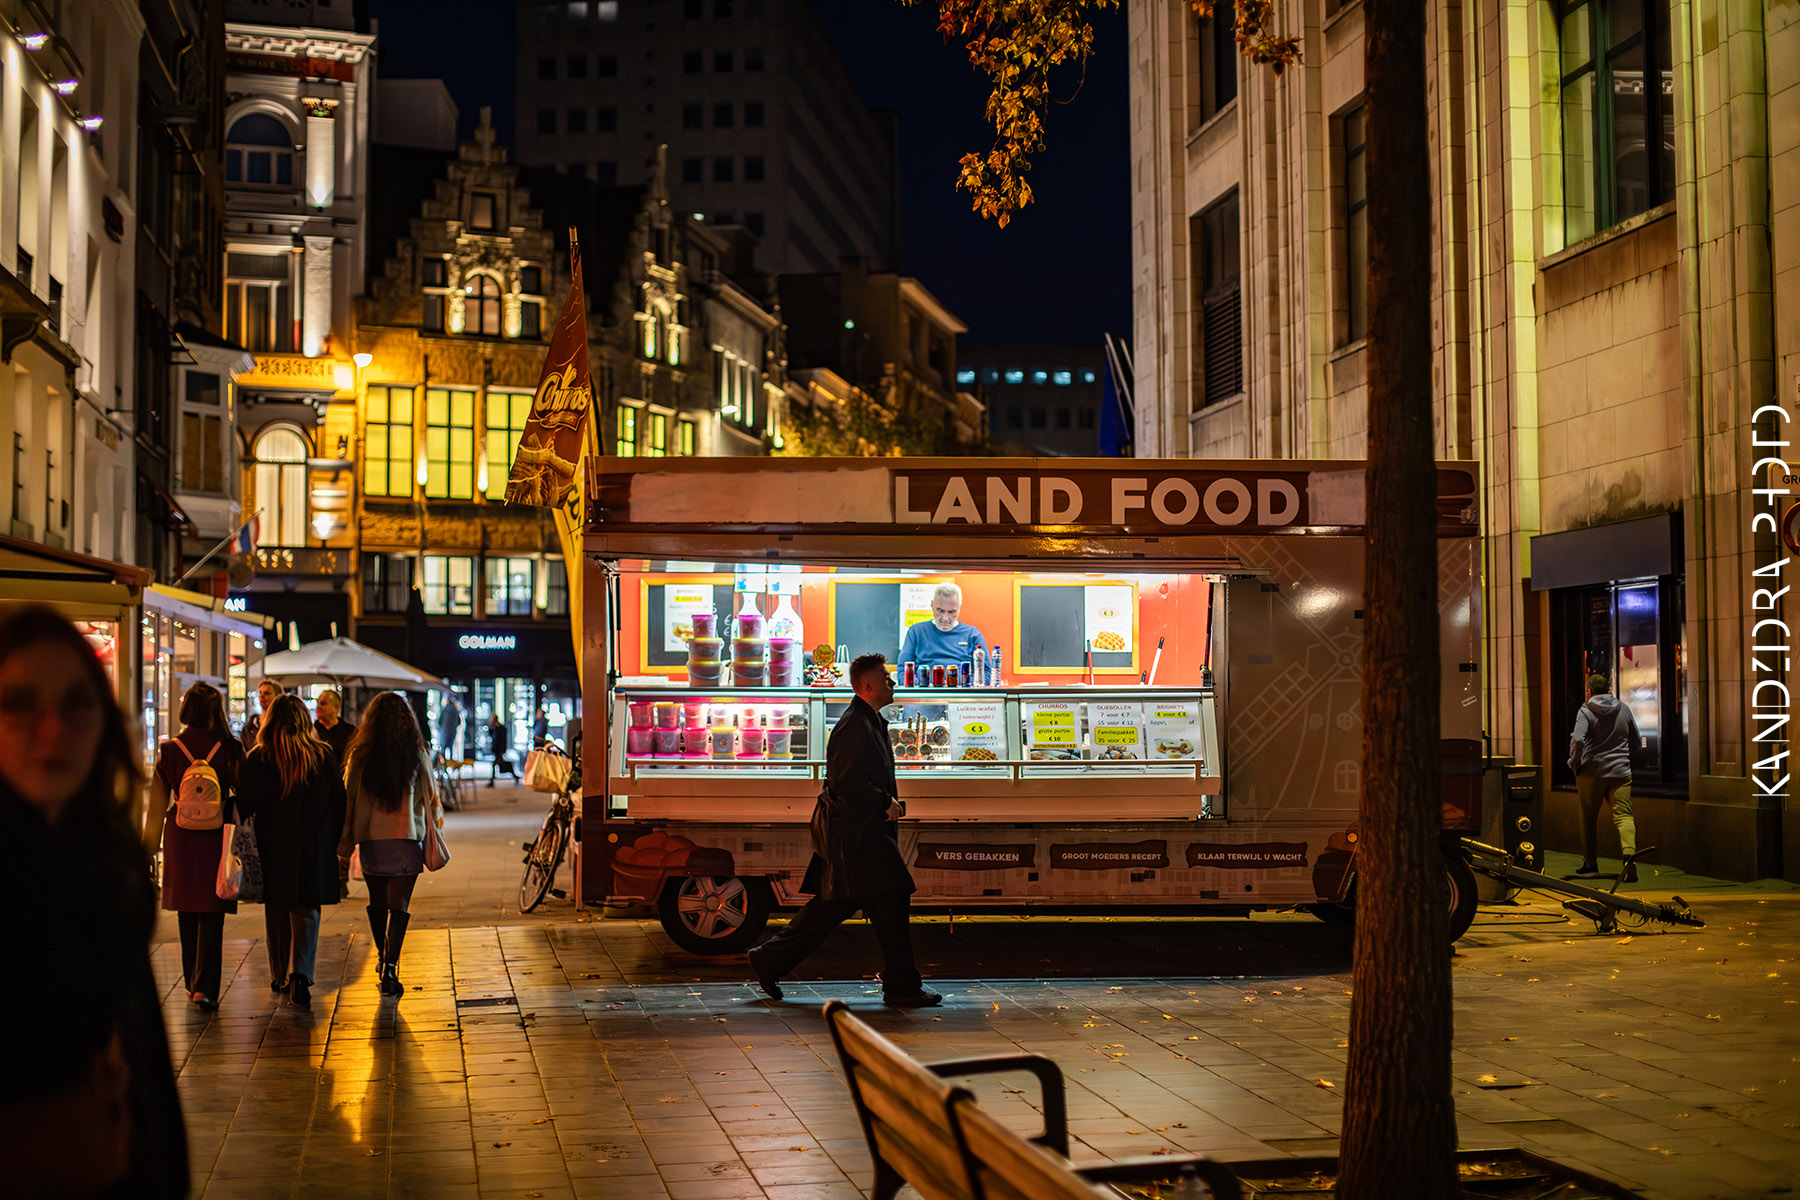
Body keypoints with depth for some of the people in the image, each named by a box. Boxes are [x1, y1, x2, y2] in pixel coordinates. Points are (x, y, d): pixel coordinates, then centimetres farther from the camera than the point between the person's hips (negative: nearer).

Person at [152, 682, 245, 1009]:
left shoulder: (169, 750, -2)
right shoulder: (229, 749, -7)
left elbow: (158, 803, 3)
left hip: (180, 836, 2)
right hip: (216, 836, -2)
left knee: (187, 913, 16)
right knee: (211, 914, 1)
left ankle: (192, 983, 26)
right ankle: (204, 987, -8)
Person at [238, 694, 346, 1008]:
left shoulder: (258, 759, -7)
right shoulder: (323, 757, -3)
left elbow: (244, 805, -5)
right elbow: (339, 804, 2)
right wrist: (333, 843, 12)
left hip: (272, 848, 0)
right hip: (313, 848, 0)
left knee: (277, 912, 14)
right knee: (306, 911, 4)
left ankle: (280, 977, 23)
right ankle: (299, 973, -15)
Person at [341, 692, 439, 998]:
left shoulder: (359, 755, -4)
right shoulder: (417, 755, -4)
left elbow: (348, 798, 2)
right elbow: (429, 800, 1)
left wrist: (345, 841, 11)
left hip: (370, 840, 1)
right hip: (407, 840, -1)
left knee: (377, 901, 18)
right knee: (398, 905, -1)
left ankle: (383, 958, 33)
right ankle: (389, 967, -12)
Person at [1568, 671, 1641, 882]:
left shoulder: (1585, 711, -7)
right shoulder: (1623, 709, 6)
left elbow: (1578, 740, -20)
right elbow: (1635, 740, 14)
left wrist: (1574, 764, -6)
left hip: (1592, 772, -3)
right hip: (1621, 772, 3)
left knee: (1588, 819, 10)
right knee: (1623, 816, -2)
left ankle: (1589, 863, 17)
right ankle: (1629, 854, -27)